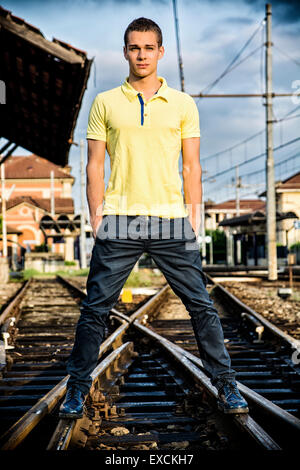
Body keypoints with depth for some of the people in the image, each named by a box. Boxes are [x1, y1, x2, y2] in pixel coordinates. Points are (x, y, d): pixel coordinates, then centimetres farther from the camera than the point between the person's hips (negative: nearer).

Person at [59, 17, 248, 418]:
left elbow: (191, 166, 9)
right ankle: (77, 388, 17)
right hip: (119, 221, 0)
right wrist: (96, 218, 0)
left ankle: (226, 385, 14)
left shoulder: (183, 104, 10)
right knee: (95, 309, 1)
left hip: (171, 220, 1)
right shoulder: (104, 103, 9)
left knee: (202, 306, 1)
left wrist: (194, 218, 1)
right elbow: (95, 165, 8)